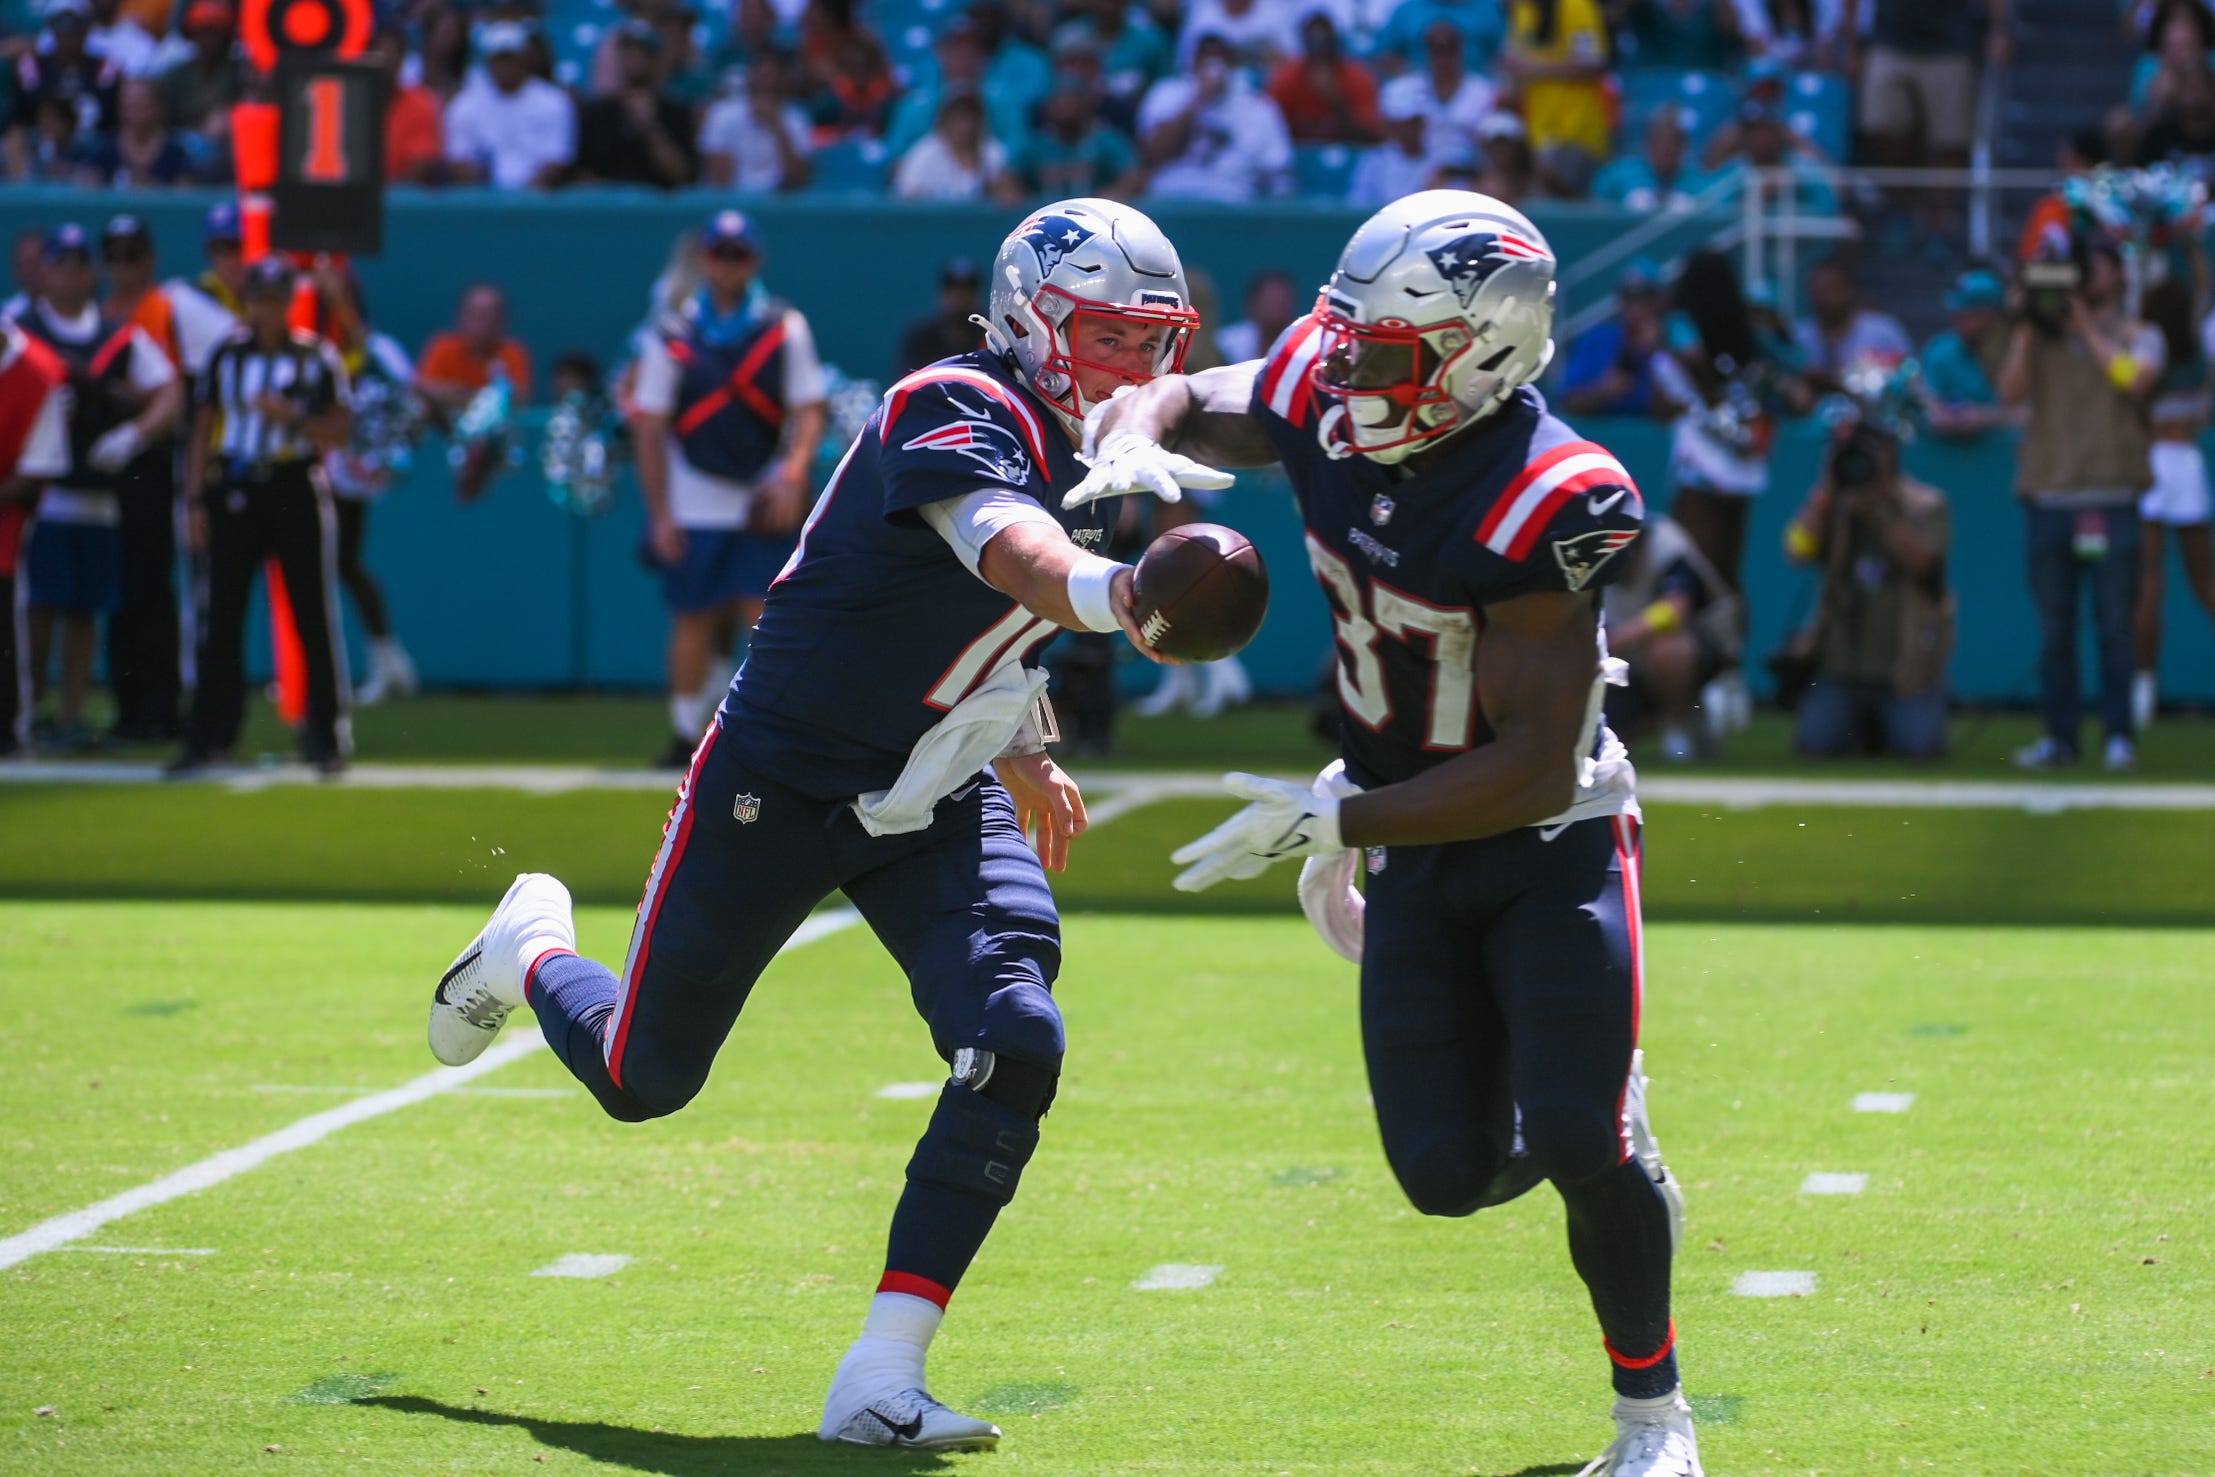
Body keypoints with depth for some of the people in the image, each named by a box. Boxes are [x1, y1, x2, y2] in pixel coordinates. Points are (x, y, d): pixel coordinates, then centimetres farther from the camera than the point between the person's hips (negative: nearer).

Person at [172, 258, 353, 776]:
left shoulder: (317, 357, 1)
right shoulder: (226, 355, 9)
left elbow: (340, 429, -1)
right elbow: (202, 429, 11)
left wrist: (290, 415, -18)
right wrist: (194, 500, 4)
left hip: (295, 491, -2)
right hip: (233, 494, 3)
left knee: (314, 616, -3)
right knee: (222, 617, 2)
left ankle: (328, 734, 4)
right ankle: (209, 736, 7)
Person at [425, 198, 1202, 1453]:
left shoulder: (1101, 456, 4)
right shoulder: (957, 418, -24)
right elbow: (1016, 558, -47)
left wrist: (1022, 750, 17)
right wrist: (1111, 592, -68)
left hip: (934, 806, 7)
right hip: (780, 784, -7)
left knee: (1014, 1044, -19)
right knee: (644, 1080, 9)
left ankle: (882, 1381, -14)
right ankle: (532, 951, 47)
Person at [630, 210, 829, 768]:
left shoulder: (785, 329, 2)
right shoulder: (674, 334, 1)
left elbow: (809, 410, -1)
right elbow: (649, 429, 3)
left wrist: (794, 475, -18)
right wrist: (660, 514, -1)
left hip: (765, 506, -1)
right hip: (695, 507, 1)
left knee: (763, 616, -8)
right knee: (694, 620, 5)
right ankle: (685, 734, 17)